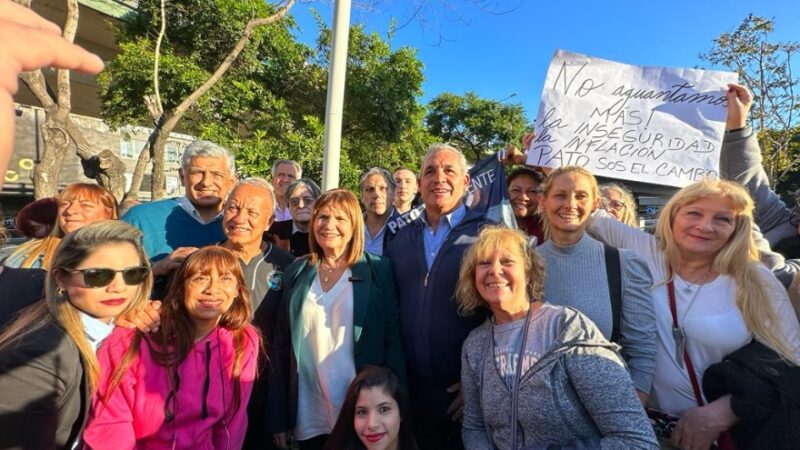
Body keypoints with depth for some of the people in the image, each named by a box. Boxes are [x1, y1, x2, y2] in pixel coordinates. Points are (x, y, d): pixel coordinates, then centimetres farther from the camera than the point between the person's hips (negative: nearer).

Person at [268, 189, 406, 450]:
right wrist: (278, 416, 3)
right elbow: (281, 346, 4)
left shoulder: (379, 271, -7)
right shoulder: (296, 272, 2)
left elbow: (393, 341, -7)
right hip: (307, 416, 3)